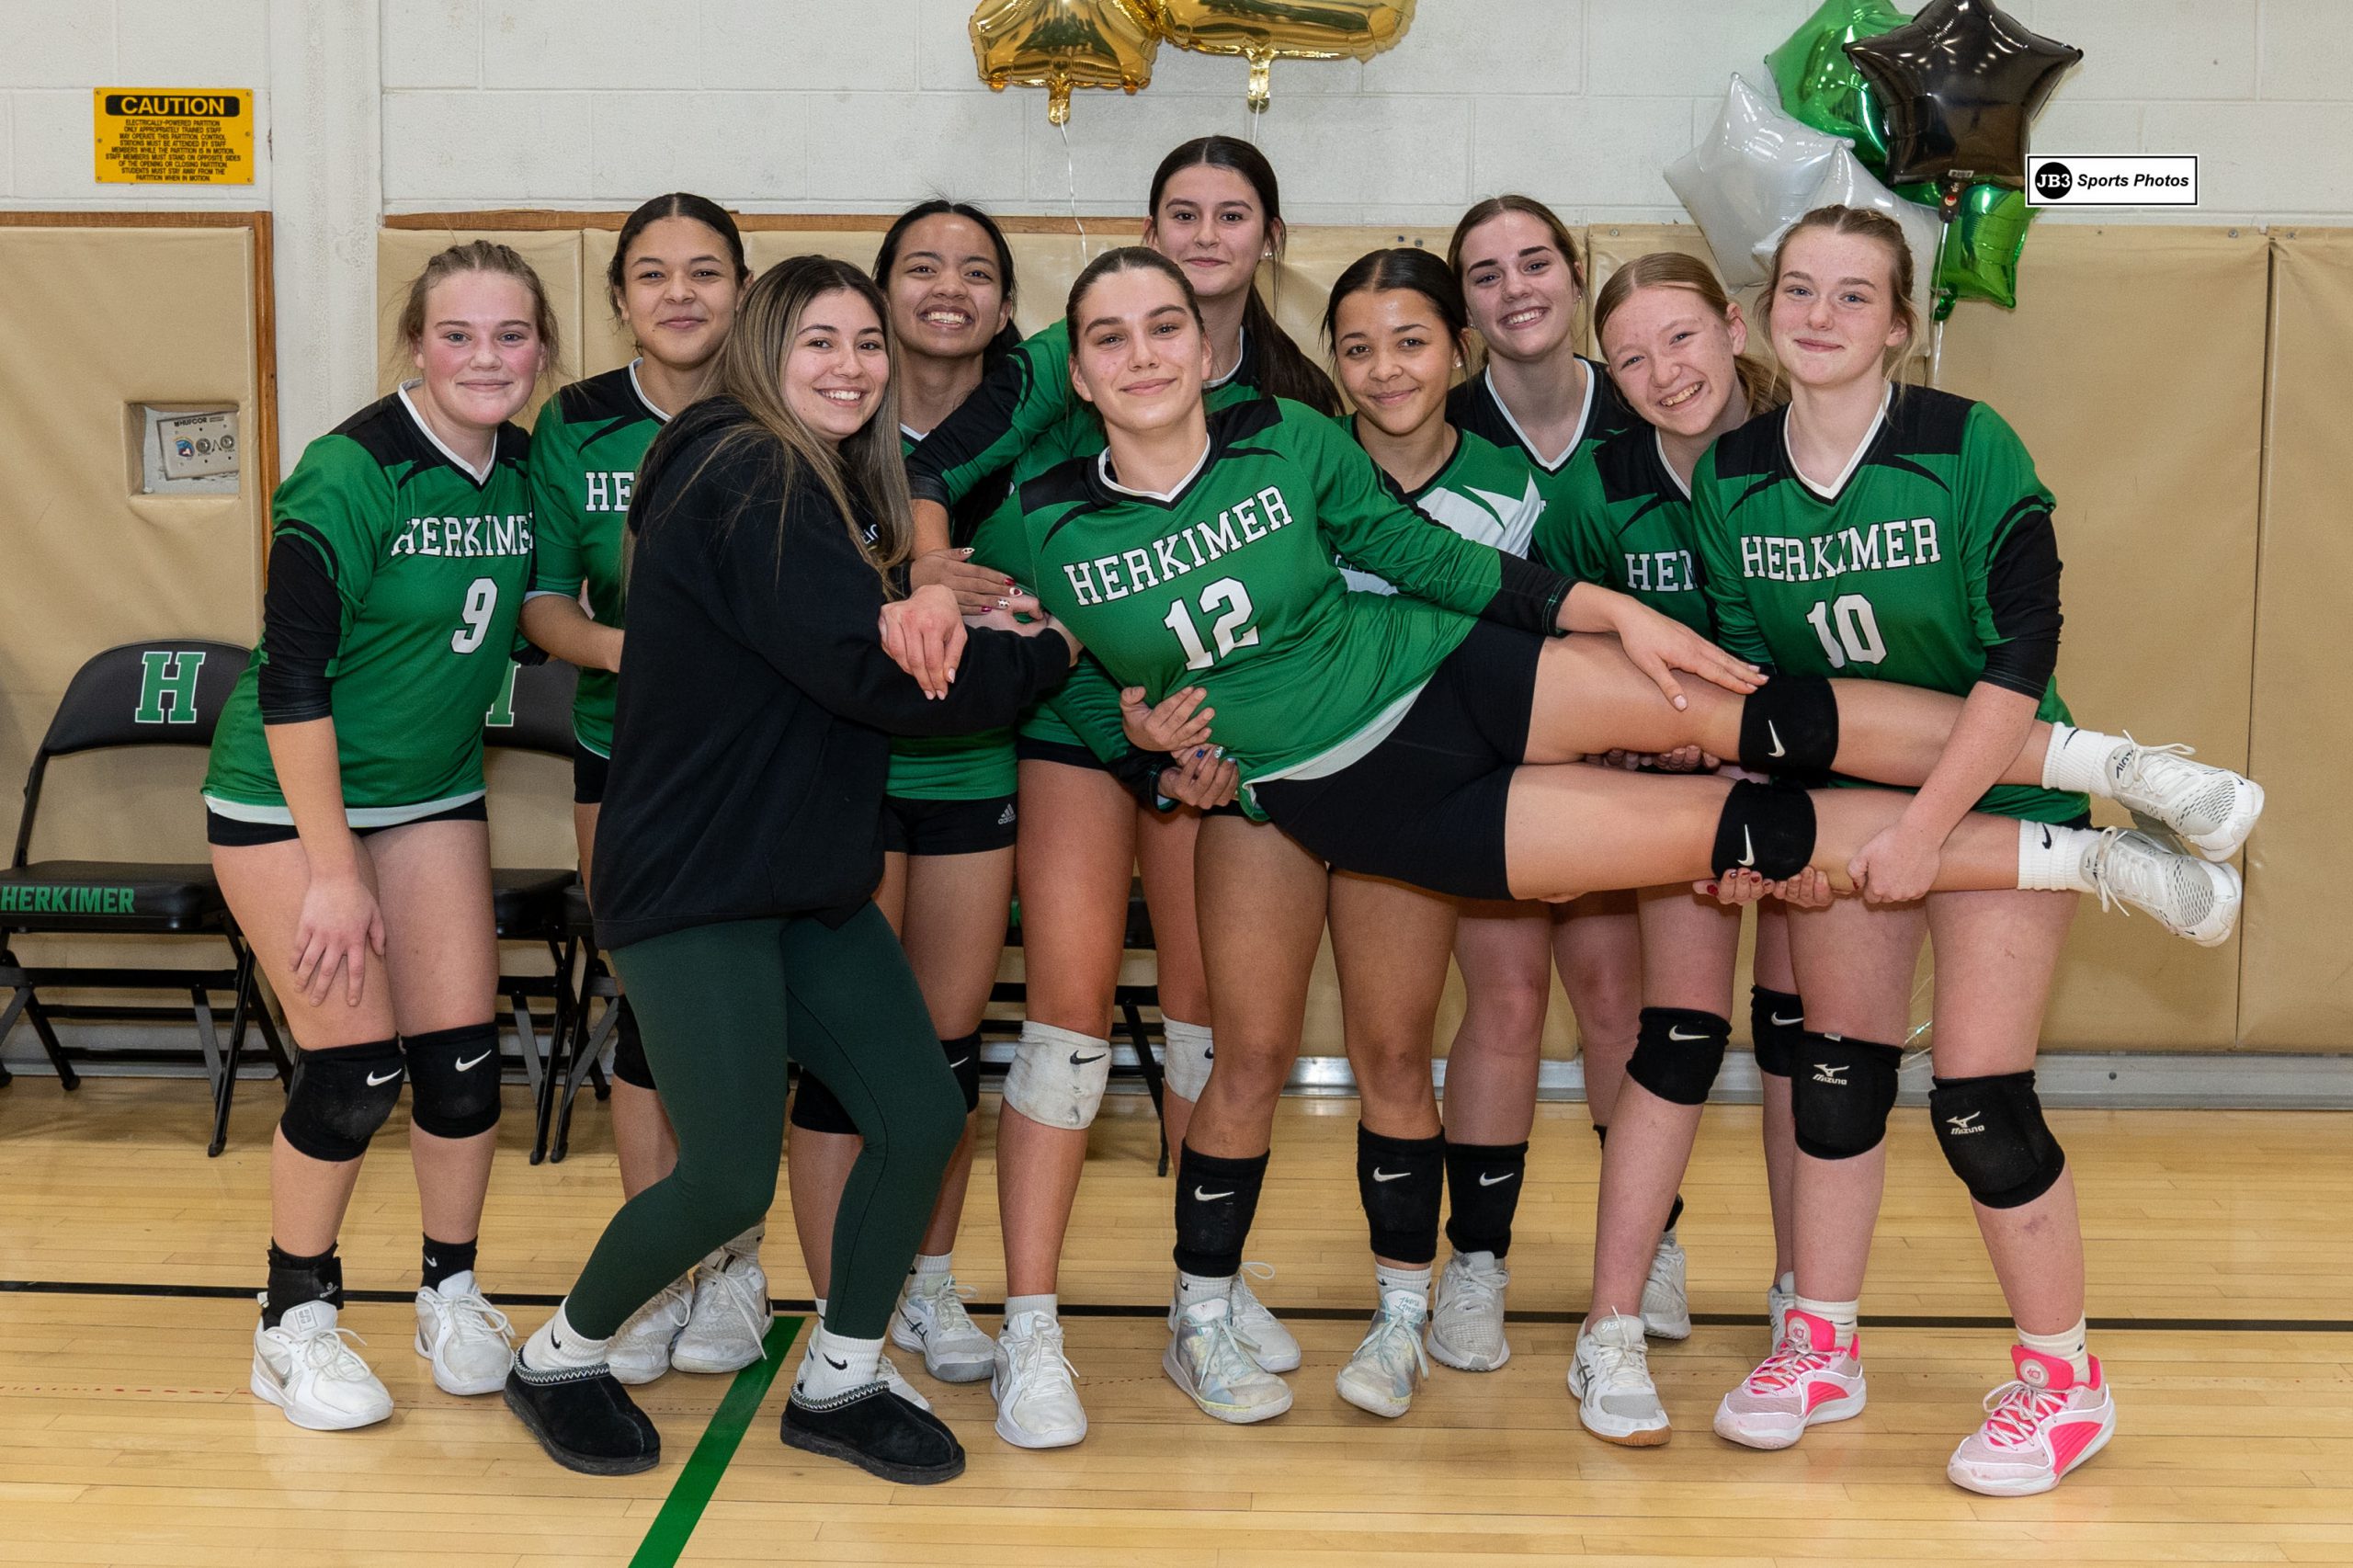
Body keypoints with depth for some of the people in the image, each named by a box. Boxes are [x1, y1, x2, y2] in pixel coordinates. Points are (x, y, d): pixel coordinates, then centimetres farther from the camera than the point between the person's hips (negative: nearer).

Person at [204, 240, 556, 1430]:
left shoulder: (529, 470, -4)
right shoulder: (349, 474, -22)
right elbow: (292, 676, -22)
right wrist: (333, 873, -21)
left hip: (433, 794, 5)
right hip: (286, 796, -5)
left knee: (460, 1051, 2)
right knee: (353, 1062, -7)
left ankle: (452, 1295, 22)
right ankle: (295, 1323, 12)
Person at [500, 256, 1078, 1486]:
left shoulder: (831, 488, 14)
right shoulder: (741, 481, -16)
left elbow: (885, 641, 11)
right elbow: (868, 672, -21)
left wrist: (929, 615, -10)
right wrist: (1045, 651, -9)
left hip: (810, 878, 9)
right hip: (693, 881, -9)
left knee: (923, 1117, 1)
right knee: (732, 1177, -10)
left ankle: (837, 1383, 19)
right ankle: (557, 1361, 17)